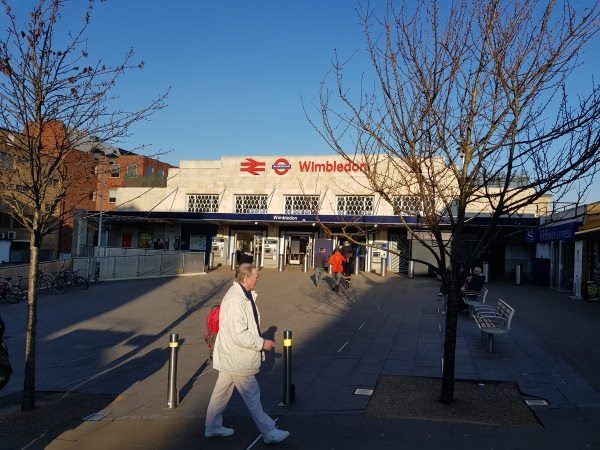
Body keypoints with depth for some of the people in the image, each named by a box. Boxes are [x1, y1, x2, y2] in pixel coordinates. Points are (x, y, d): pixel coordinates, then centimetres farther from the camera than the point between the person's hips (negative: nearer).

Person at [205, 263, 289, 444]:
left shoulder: (243, 295, 5)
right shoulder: (235, 301, -28)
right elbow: (239, 336, -29)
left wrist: (261, 341, 11)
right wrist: (262, 343, -20)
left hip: (230, 357, 10)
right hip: (237, 359, -10)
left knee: (222, 391, 20)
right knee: (252, 397, 2)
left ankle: (212, 427, 35)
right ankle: (269, 433, 13)